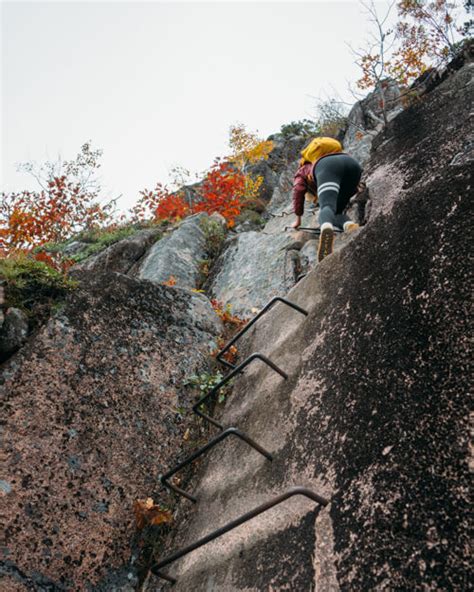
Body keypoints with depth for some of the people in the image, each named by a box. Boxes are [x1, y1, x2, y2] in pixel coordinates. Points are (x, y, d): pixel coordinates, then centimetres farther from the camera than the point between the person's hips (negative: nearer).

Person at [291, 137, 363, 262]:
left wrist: (298, 220, 17)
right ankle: (349, 225, -22)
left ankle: (326, 230, -60)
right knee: (336, 211, 13)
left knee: (327, 206, -24)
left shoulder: (302, 170, 37)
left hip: (326, 165, -4)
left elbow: (298, 190, 15)